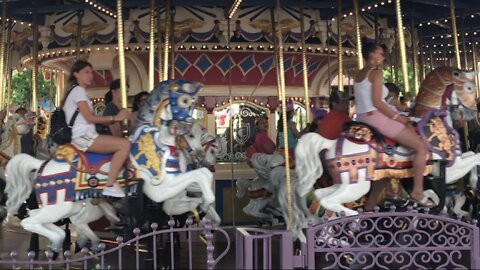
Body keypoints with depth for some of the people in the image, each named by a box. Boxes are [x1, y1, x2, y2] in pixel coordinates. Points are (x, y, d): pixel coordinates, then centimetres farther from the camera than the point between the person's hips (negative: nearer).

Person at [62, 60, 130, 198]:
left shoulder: (77, 91, 23)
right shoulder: (78, 90, -6)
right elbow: (90, 118, -15)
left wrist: (112, 121, 11)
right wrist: (115, 118, -10)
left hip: (83, 136, 10)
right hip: (82, 137, -10)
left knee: (121, 144, 14)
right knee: (125, 144, -20)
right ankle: (110, 185, -22)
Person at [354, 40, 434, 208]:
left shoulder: (359, 74, 17)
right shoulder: (376, 72, -9)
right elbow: (377, 102, -18)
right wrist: (397, 117, -9)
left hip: (362, 119, 10)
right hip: (377, 117, -10)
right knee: (422, 147, -4)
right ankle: (417, 192, -6)